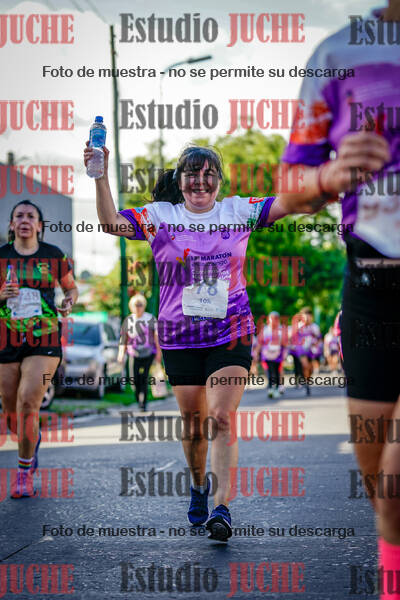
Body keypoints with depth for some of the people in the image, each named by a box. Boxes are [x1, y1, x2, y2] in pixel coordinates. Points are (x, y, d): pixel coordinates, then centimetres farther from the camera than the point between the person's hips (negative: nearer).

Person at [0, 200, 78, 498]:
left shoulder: (54, 256, 2)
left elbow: (71, 287, 16)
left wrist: (69, 303, -6)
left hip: (44, 341, -2)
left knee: (28, 404, -17)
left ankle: (24, 473, -2)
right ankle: (32, 440, 45)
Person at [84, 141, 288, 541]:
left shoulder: (237, 211, 3)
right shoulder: (160, 216, 2)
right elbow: (112, 222, -11)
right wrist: (101, 176, -22)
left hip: (230, 334, -1)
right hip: (180, 338, 1)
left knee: (221, 418, -14)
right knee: (193, 423, 10)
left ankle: (221, 507, -15)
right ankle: (198, 486, 37)